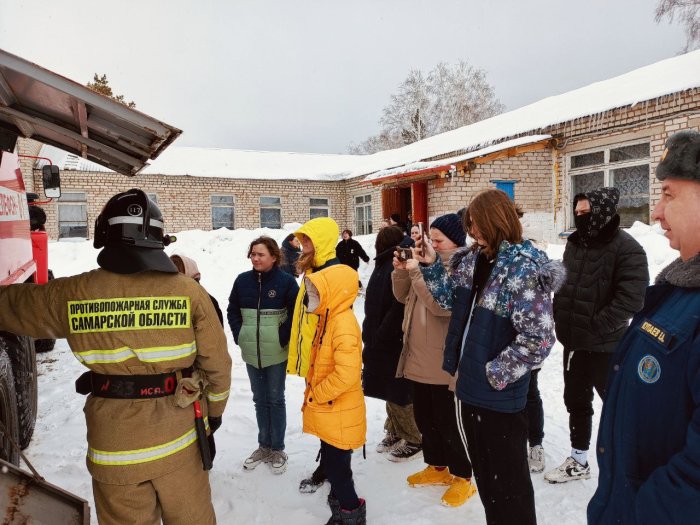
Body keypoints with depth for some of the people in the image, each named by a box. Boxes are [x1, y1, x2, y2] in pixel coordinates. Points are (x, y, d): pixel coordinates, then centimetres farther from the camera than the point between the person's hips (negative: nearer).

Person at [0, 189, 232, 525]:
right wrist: (215, 409, 12)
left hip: (113, 442, 0)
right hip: (179, 436, 0)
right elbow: (217, 363, -5)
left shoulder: (73, 294, -8)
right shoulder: (189, 291, -10)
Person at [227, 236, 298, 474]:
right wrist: (239, 335, 2)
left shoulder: (286, 281, -10)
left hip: (276, 353, -4)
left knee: (275, 399, 8)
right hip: (251, 352, 4)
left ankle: (277, 449, 22)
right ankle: (264, 446, 30)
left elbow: (297, 312, -7)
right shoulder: (243, 280, 0)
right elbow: (232, 310, 10)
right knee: (260, 399, 15)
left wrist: (284, 337, -10)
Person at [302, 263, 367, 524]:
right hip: (329, 411, 9)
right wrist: (313, 394, 9)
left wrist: (316, 395, -18)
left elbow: (347, 374, -31)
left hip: (339, 413, -9)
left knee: (335, 464, 4)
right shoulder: (328, 319, 7)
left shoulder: (343, 323, -24)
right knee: (333, 462, 21)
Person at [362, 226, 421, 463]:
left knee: (401, 393, 3)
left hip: (395, 343, -9)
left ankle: (414, 439, 19)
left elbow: (400, 308, -25)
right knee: (390, 391, 19)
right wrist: (371, 335, 14)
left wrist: (378, 336, -17)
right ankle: (395, 432, 35)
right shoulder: (384, 266, 10)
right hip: (382, 343, 9)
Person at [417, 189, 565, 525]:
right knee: (483, 471, 24)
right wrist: (429, 265, 5)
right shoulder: (473, 259, 3)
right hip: (471, 385, 8)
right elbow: (452, 298, 16)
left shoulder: (524, 269, -20)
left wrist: (496, 372, -17)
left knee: (508, 479, 11)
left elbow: (538, 338, -24)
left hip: (501, 396, -8)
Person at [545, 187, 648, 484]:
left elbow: (631, 299, -22)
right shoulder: (574, 244, 7)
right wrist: (560, 317, 5)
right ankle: (578, 461, 35)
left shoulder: (626, 248, -15)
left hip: (606, 346, -7)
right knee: (576, 401, 18)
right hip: (573, 342, 8)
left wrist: (594, 325, -21)